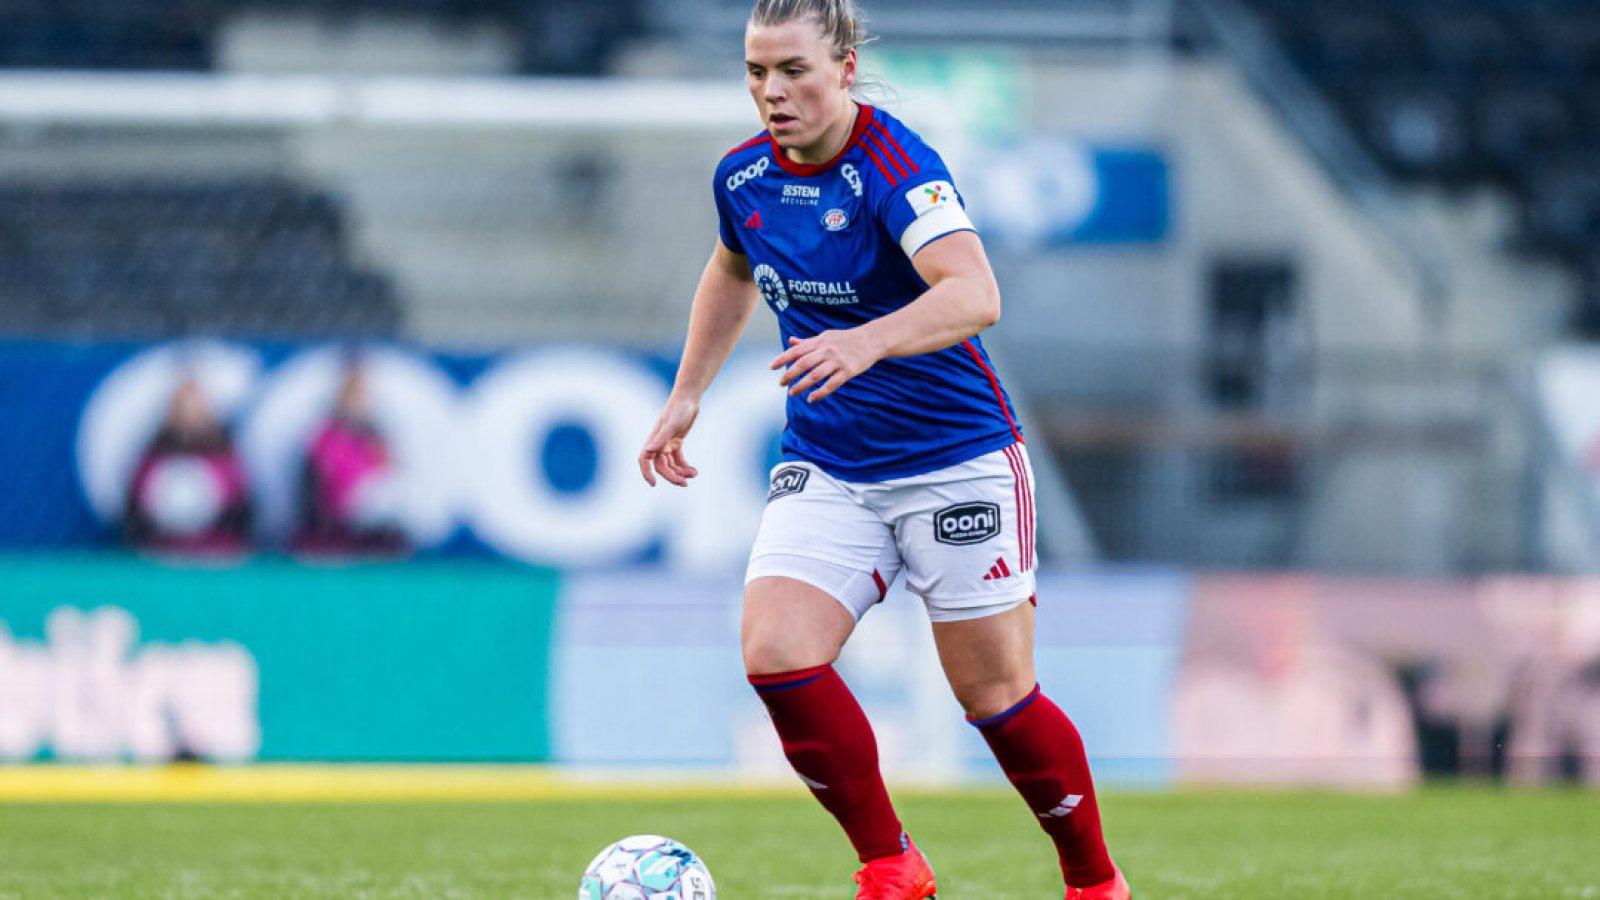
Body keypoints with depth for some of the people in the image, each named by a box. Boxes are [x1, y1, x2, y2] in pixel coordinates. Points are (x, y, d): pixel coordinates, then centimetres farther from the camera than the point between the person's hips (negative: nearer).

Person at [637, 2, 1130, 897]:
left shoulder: (895, 167, -21)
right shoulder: (744, 176, 1)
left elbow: (974, 295, -38)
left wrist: (865, 343, -53)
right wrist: (687, 395, 20)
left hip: (957, 457, -5)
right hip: (826, 468, 5)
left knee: (997, 696, -2)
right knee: (775, 655, -17)